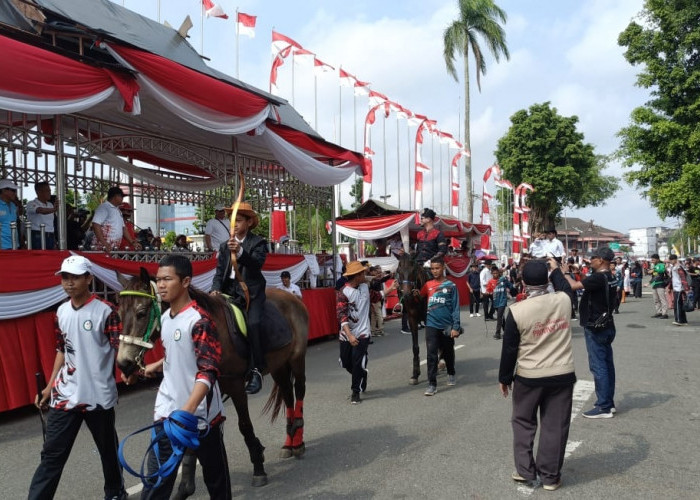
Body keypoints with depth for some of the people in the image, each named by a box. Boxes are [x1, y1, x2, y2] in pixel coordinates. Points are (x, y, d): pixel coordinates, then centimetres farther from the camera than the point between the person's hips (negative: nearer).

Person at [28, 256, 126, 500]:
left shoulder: (106, 311, -12)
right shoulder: (61, 312, 6)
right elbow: (62, 351, 15)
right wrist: (50, 386, 14)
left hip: (99, 395, -4)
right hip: (65, 395, 4)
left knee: (108, 450, 15)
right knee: (52, 454, 5)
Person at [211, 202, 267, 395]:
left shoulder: (258, 242, 2)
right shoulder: (224, 246, 16)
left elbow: (258, 263, -16)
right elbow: (220, 271, 12)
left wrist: (240, 252, -34)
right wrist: (216, 289, -7)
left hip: (252, 291, -5)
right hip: (230, 291, 5)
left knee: (252, 324, -23)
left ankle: (256, 371, -15)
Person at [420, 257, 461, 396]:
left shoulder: (451, 286, -4)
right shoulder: (428, 285, 3)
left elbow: (455, 308, -5)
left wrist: (456, 327, -9)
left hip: (447, 325, -1)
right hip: (432, 325, 1)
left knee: (448, 352, 16)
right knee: (431, 354, -5)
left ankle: (451, 374, 41)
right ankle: (432, 384, -1)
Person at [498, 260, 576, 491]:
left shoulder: (517, 311, -15)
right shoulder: (564, 300, -8)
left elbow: (509, 349, -8)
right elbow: (565, 287, 20)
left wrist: (504, 378, 5)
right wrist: (556, 268, 35)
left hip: (528, 377, -2)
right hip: (562, 374, 2)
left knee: (523, 423, 17)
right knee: (555, 426, 12)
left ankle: (525, 472, 20)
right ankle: (550, 476, 21)